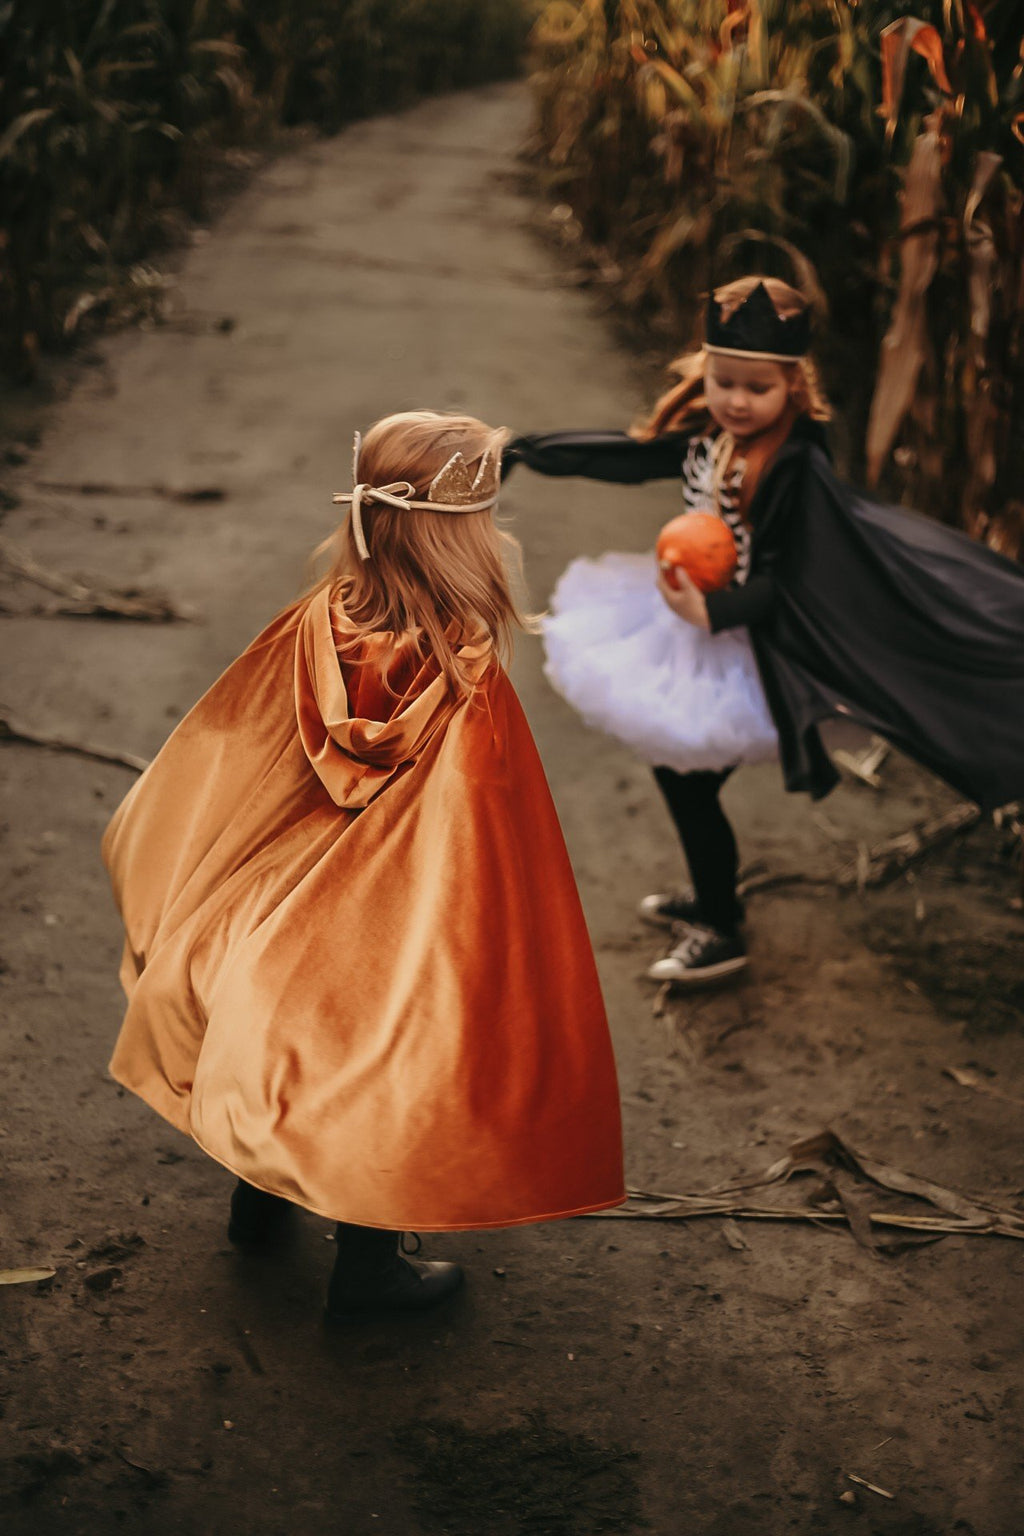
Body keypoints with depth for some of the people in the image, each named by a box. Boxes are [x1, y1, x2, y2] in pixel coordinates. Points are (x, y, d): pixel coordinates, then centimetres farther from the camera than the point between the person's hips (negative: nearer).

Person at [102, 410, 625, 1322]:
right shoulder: (471, 698, -30)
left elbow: (197, 773, -4)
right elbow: (486, 882, -21)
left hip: (274, 927, 5)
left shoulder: (311, 631, -16)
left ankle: (261, 1200, 50)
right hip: (388, 949, -5)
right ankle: (367, 1266, 36)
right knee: (390, 1074, 19)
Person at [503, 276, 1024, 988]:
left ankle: (722, 934, 17)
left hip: (747, 638, -8)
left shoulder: (798, 466, -23)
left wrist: (713, 611, -33)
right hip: (695, 615, 8)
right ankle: (713, 897, 43)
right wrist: (523, 449, 16)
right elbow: (624, 455, 13)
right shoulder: (704, 435, -1)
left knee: (688, 776, -1)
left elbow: (789, 581, -23)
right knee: (673, 767, 20)